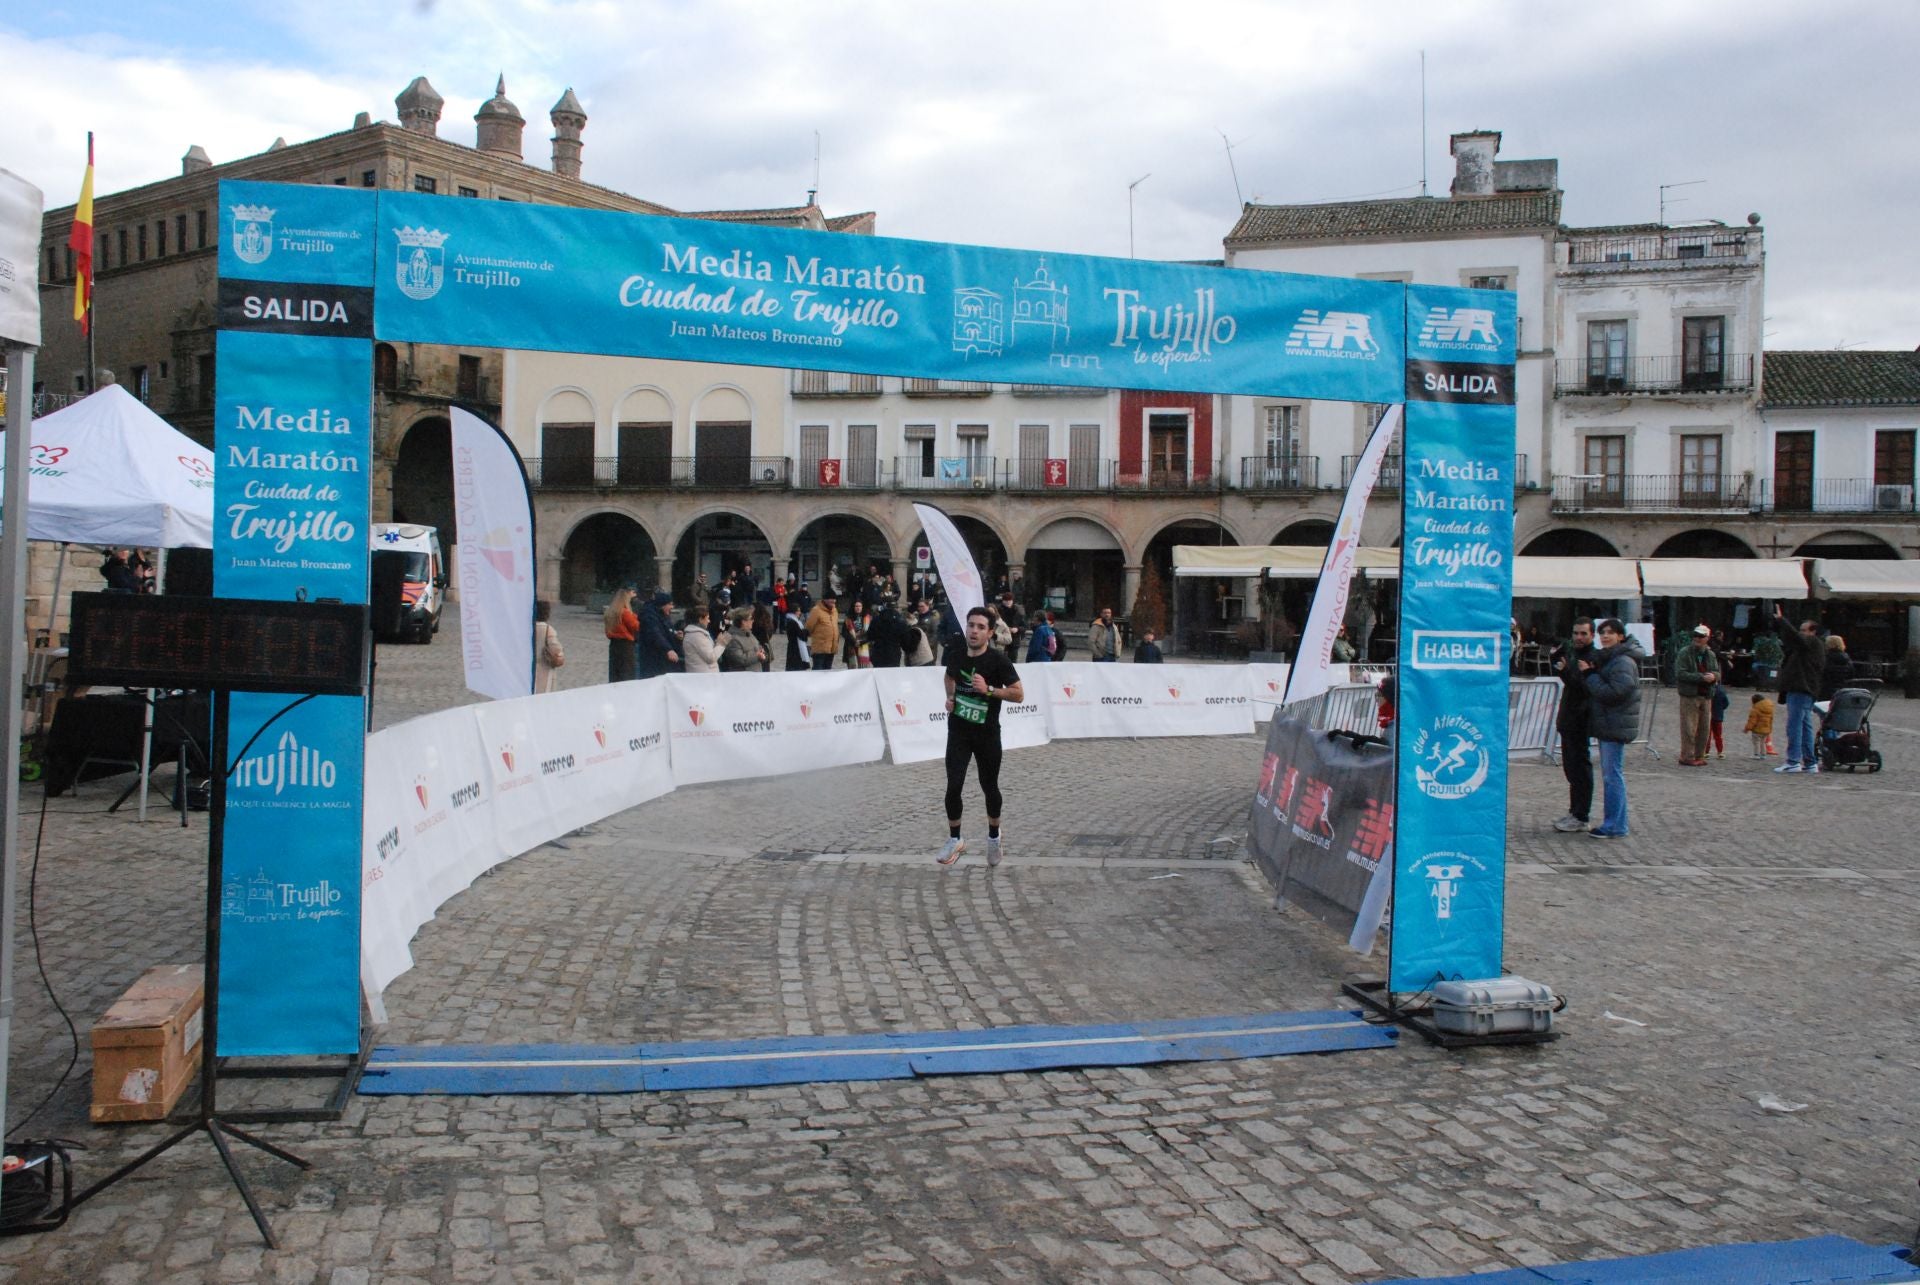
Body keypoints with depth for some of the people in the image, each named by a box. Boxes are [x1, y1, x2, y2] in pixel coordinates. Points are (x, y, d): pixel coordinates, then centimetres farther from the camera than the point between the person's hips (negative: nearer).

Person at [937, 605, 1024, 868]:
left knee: (989, 787, 11)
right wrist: (950, 697, 3)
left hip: (987, 734, -2)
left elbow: (1019, 694, -14)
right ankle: (954, 839, 12)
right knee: (953, 786, -6)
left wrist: (989, 690, -25)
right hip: (958, 731, 2)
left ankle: (993, 837, 34)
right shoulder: (955, 655, -3)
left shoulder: (998, 661, -15)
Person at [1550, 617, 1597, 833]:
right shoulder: (1571, 650, 11)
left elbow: (1584, 688, -25)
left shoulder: (1593, 658, -16)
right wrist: (1556, 657, 5)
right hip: (1567, 719, 9)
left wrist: (1566, 671, -35)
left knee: (1579, 767, -5)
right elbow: (1557, 672, 21)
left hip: (1579, 721, -9)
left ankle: (1581, 817, 0)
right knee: (1570, 766, 16)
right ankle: (1577, 811, 27)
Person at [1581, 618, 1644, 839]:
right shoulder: (1607, 659, 18)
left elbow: (1612, 692, -22)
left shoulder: (1623, 662, -14)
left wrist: (1590, 674, -16)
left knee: (1613, 775, -8)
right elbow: (1596, 690, 18)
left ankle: (1615, 826, -5)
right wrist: (1589, 674, 0)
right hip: (1606, 725, 11)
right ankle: (1612, 822, 21)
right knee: (1609, 775, 14)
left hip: (1616, 727, -11)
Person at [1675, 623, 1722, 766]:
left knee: (1704, 728, 9)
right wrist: (1701, 677, -20)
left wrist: (1713, 676, -9)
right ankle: (1687, 757, -1)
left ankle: (1699, 756, 17)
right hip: (1689, 696, -6)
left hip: (1706, 696, 6)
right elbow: (1680, 674, -14)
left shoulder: (1711, 655, 13)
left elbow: (1718, 673, 16)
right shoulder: (1685, 653, -5)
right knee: (1689, 728, -6)